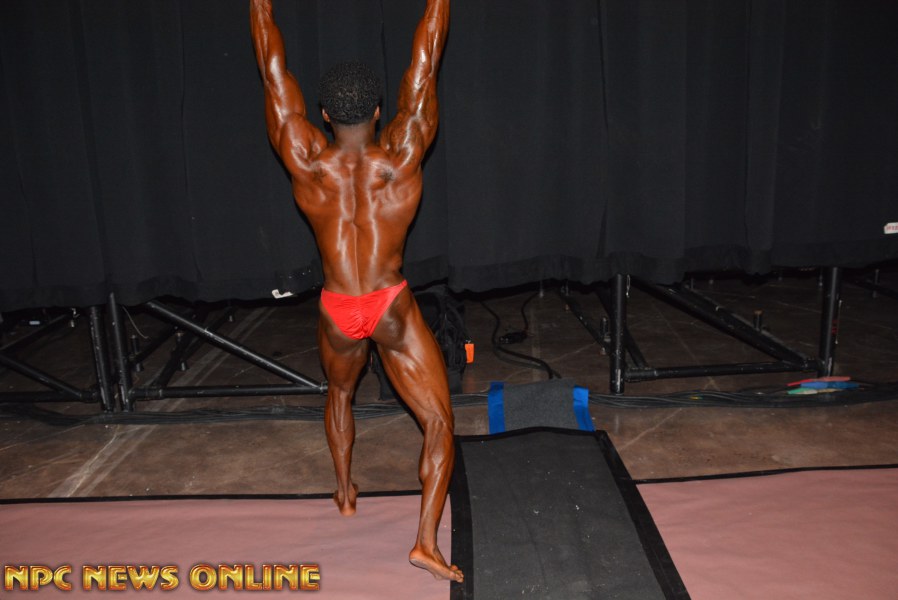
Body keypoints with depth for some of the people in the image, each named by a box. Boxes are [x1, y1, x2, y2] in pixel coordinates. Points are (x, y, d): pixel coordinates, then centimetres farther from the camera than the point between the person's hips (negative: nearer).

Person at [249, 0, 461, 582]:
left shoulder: (307, 162, -9)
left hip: (337, 312, 3)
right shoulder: (401, 156, -12)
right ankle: (427, 540, 1)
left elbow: (273, 68, 1)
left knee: (340, 393, 32)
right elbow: (426, 60, -5)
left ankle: (345, 491, 48)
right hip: (393, 310, -3)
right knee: (440, 422, 8)